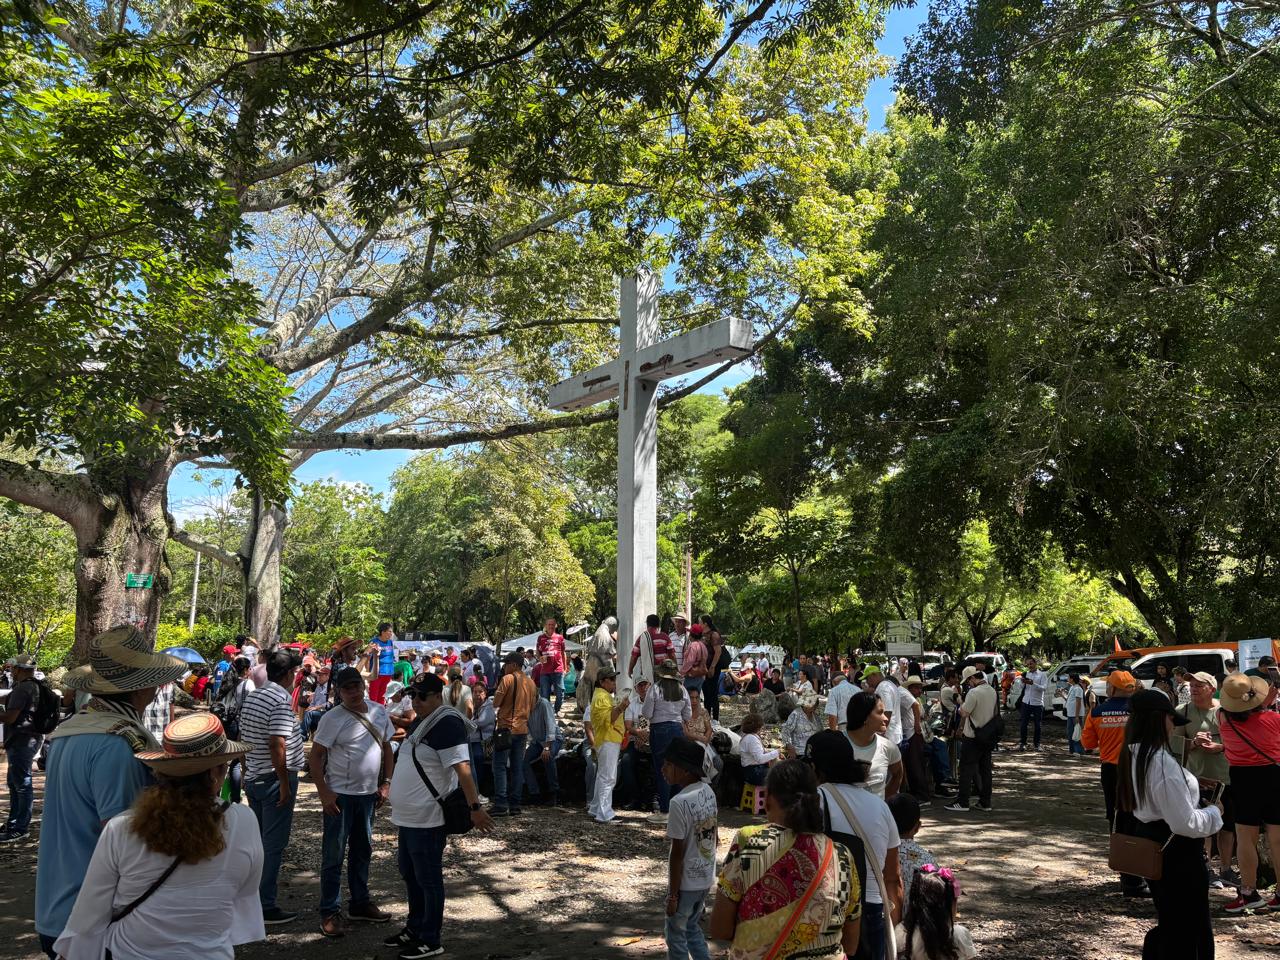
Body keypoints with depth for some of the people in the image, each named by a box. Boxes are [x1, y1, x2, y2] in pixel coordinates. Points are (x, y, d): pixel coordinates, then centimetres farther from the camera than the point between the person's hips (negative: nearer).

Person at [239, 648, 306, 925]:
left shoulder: (251, 698, 9)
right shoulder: (282, 701, -19)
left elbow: (244, 737, 14)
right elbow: (276, 745, -25)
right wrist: (285, 784, -19)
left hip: (253, 778, 9)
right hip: (275, 780, -9)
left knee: (257, 840, 21)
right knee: (273, 845, -1)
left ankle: (255, 888, 33)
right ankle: (265, 907, 4)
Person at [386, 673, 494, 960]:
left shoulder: (447, 723, -20)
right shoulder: (425, 722, 11)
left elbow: (462, 768, -25)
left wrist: (475, 807, -28)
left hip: (427, 820, -10)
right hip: (408, 816, 10)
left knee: (428, 880, 3)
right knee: (410, 875, 20)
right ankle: (415, 929, 36)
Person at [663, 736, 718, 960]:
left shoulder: (680, 802, -25)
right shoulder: (708, 791, -1)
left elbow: (678, 853, -21)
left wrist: (673, 893, -12)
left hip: (686, 882, -7)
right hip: (706, 878, 7)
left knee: (676, 936, 11)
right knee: (692, 928, 24)